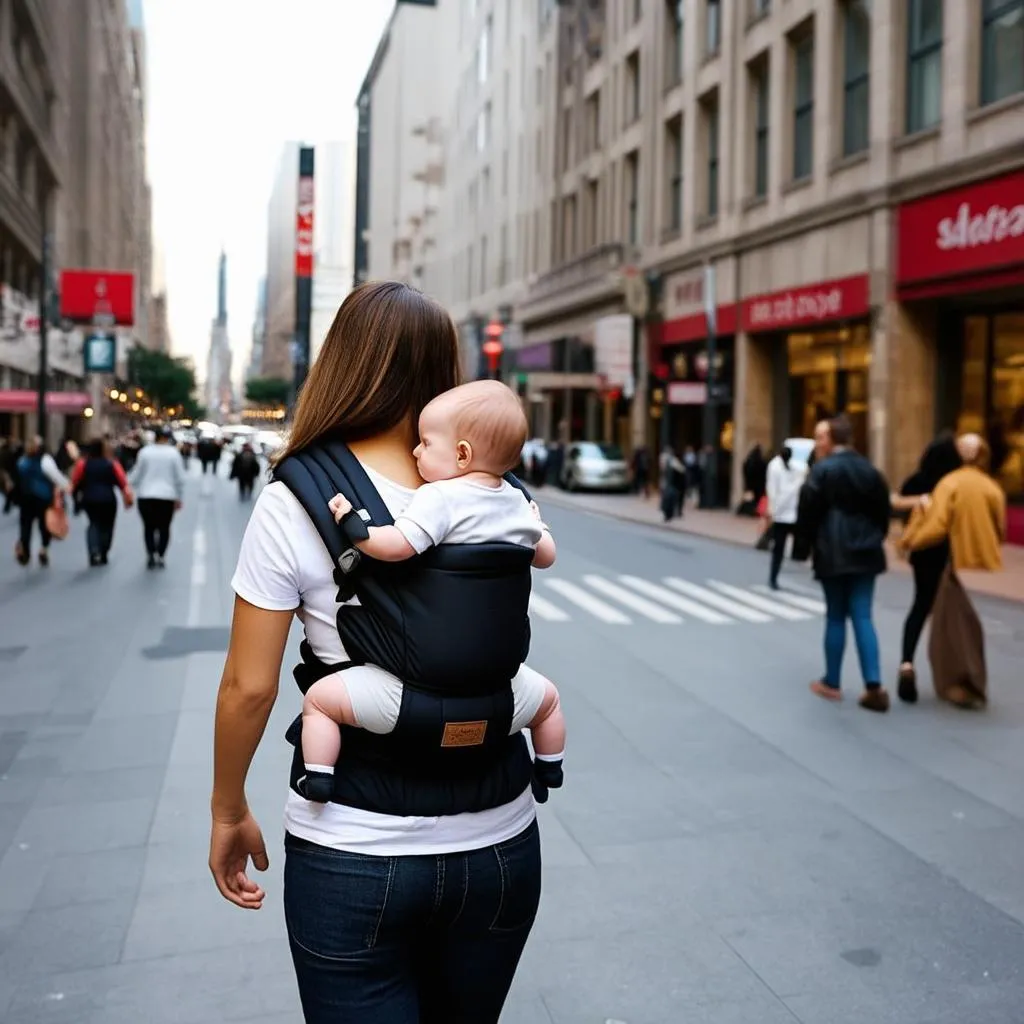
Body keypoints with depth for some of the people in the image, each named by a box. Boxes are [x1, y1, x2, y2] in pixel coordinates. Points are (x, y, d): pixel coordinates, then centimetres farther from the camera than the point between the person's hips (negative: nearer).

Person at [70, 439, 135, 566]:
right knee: (106, 526, 11)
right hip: (108, 500, -1)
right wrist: (128, 497, -3)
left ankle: (94, 552, -9)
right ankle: (103, 555, 10)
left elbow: (75, 483, 3)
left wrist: (76, 498, 16)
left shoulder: (82, 464, 1)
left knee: (94, 523, 12)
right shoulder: (112, 464, -1)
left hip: (89, 500, 1)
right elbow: (123, 483, -6)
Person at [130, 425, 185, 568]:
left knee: (149, 527, 10)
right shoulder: (174, 453, -3)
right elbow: (180, 478, 0)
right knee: (164, 528, 9)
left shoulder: (145, 451, -2)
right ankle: (160, 556, 2)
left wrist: (129, 485, 20)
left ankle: (150, 554, -1)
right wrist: (179, 497, 10)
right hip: (167, 497, 0)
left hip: (146, 496, 1)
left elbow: (137, 474, 2)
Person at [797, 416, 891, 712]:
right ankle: (874, 686, -4)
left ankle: (831, 683, 15)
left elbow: (807, 514, -8)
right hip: (865, 552, 4)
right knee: (862, 618, 4)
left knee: (835, 617, 6)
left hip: (833, 554, -4)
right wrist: (874, 539, 18)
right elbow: (883, 513, 10)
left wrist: (812, 540, 9)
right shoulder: (870, 471, 9)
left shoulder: (822, 470, -8)